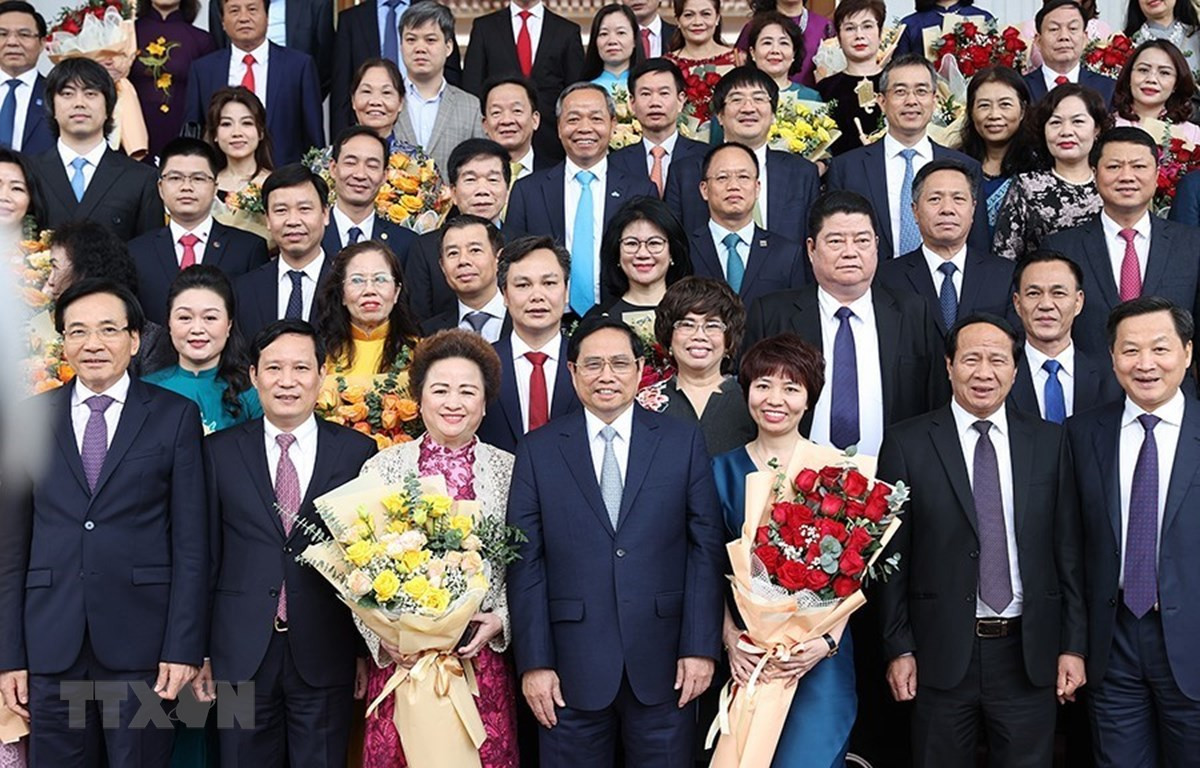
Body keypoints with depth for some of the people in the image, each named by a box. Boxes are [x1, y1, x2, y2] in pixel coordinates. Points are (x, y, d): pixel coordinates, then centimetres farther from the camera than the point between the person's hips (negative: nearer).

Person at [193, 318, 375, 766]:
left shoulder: (357, 451, 2)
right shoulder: (219, 452, 5)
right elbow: (204, 555, 5)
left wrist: (367, 649, 2)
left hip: (326, 657, 0)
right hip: (241, 656, 1)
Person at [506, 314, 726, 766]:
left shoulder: (683, 442, 4)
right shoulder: (537, 451, 4)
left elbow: (705, 549, 1)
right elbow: (525, 562, 0)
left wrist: (701, 647, -5)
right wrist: (534, 662, -5)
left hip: (663, 664, 0)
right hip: (572, 666, 0)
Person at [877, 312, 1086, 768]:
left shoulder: (1050, 442, 5)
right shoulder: (907, 444, -2)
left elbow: (1068, 551, 6)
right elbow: (892, 554, -1)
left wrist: (1073, 645, 3)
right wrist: (898, 648, -3)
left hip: (1030, 653, 2)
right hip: (942, 653, -1)